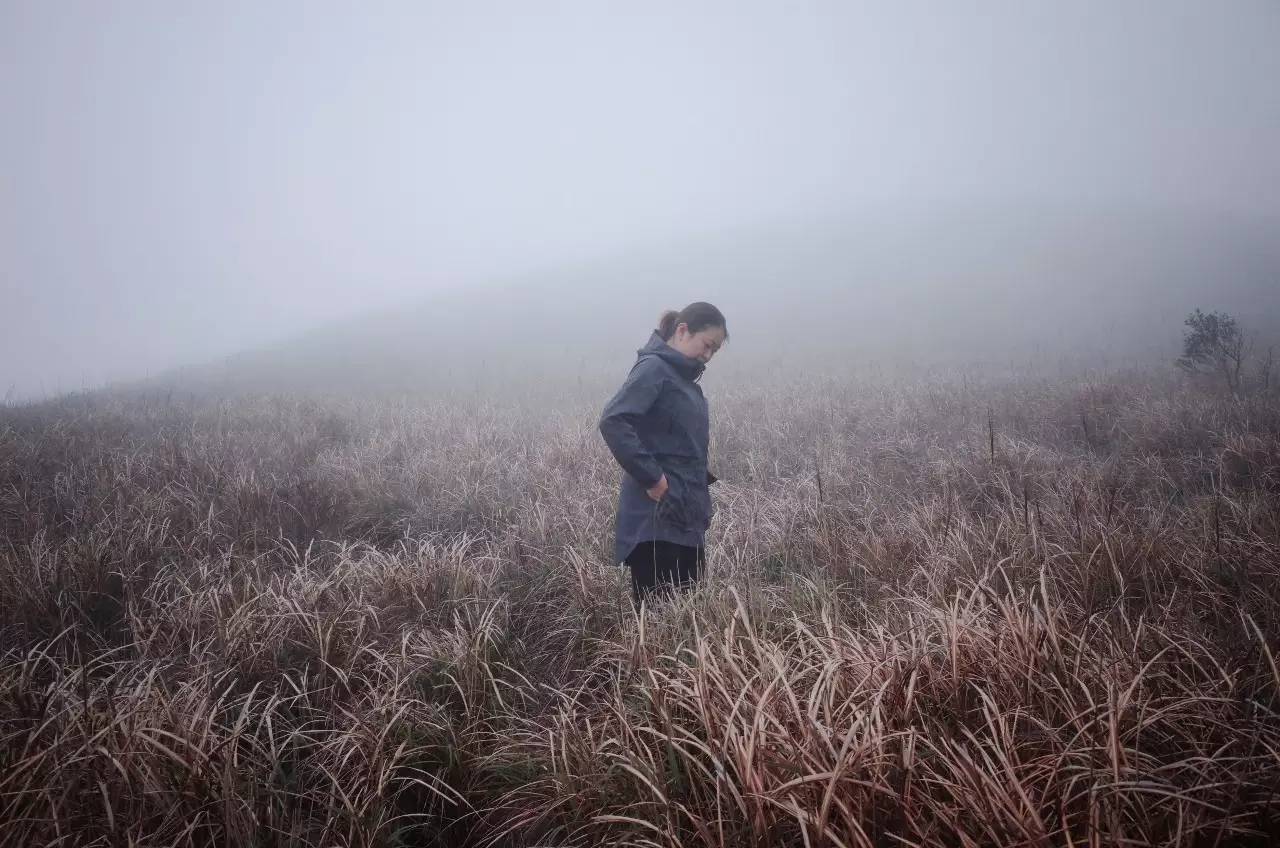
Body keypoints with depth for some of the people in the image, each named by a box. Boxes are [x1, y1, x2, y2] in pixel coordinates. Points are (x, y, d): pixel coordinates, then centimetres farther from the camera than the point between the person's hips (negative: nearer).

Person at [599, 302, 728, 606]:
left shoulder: (684, 377, 16)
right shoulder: (654, 368, -11)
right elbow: (612, 422, -24)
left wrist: (702, 477, 8)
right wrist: (653, 479, -22)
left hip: (686, 518, 9)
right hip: (657, 519, -9)